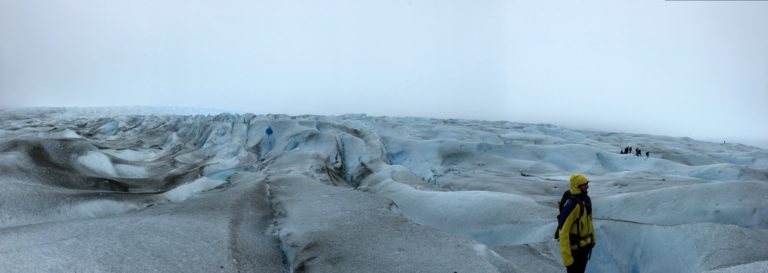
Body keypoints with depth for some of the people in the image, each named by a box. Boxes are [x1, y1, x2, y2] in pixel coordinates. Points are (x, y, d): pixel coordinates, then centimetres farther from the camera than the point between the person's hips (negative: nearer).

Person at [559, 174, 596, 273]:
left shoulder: (586, 199, -3)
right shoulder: (571, 206, -32)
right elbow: (563, 232, -32)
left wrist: (592, 238, 24)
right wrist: (566, 257, -32)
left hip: (585, 244, 8)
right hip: (574, 247, -8)